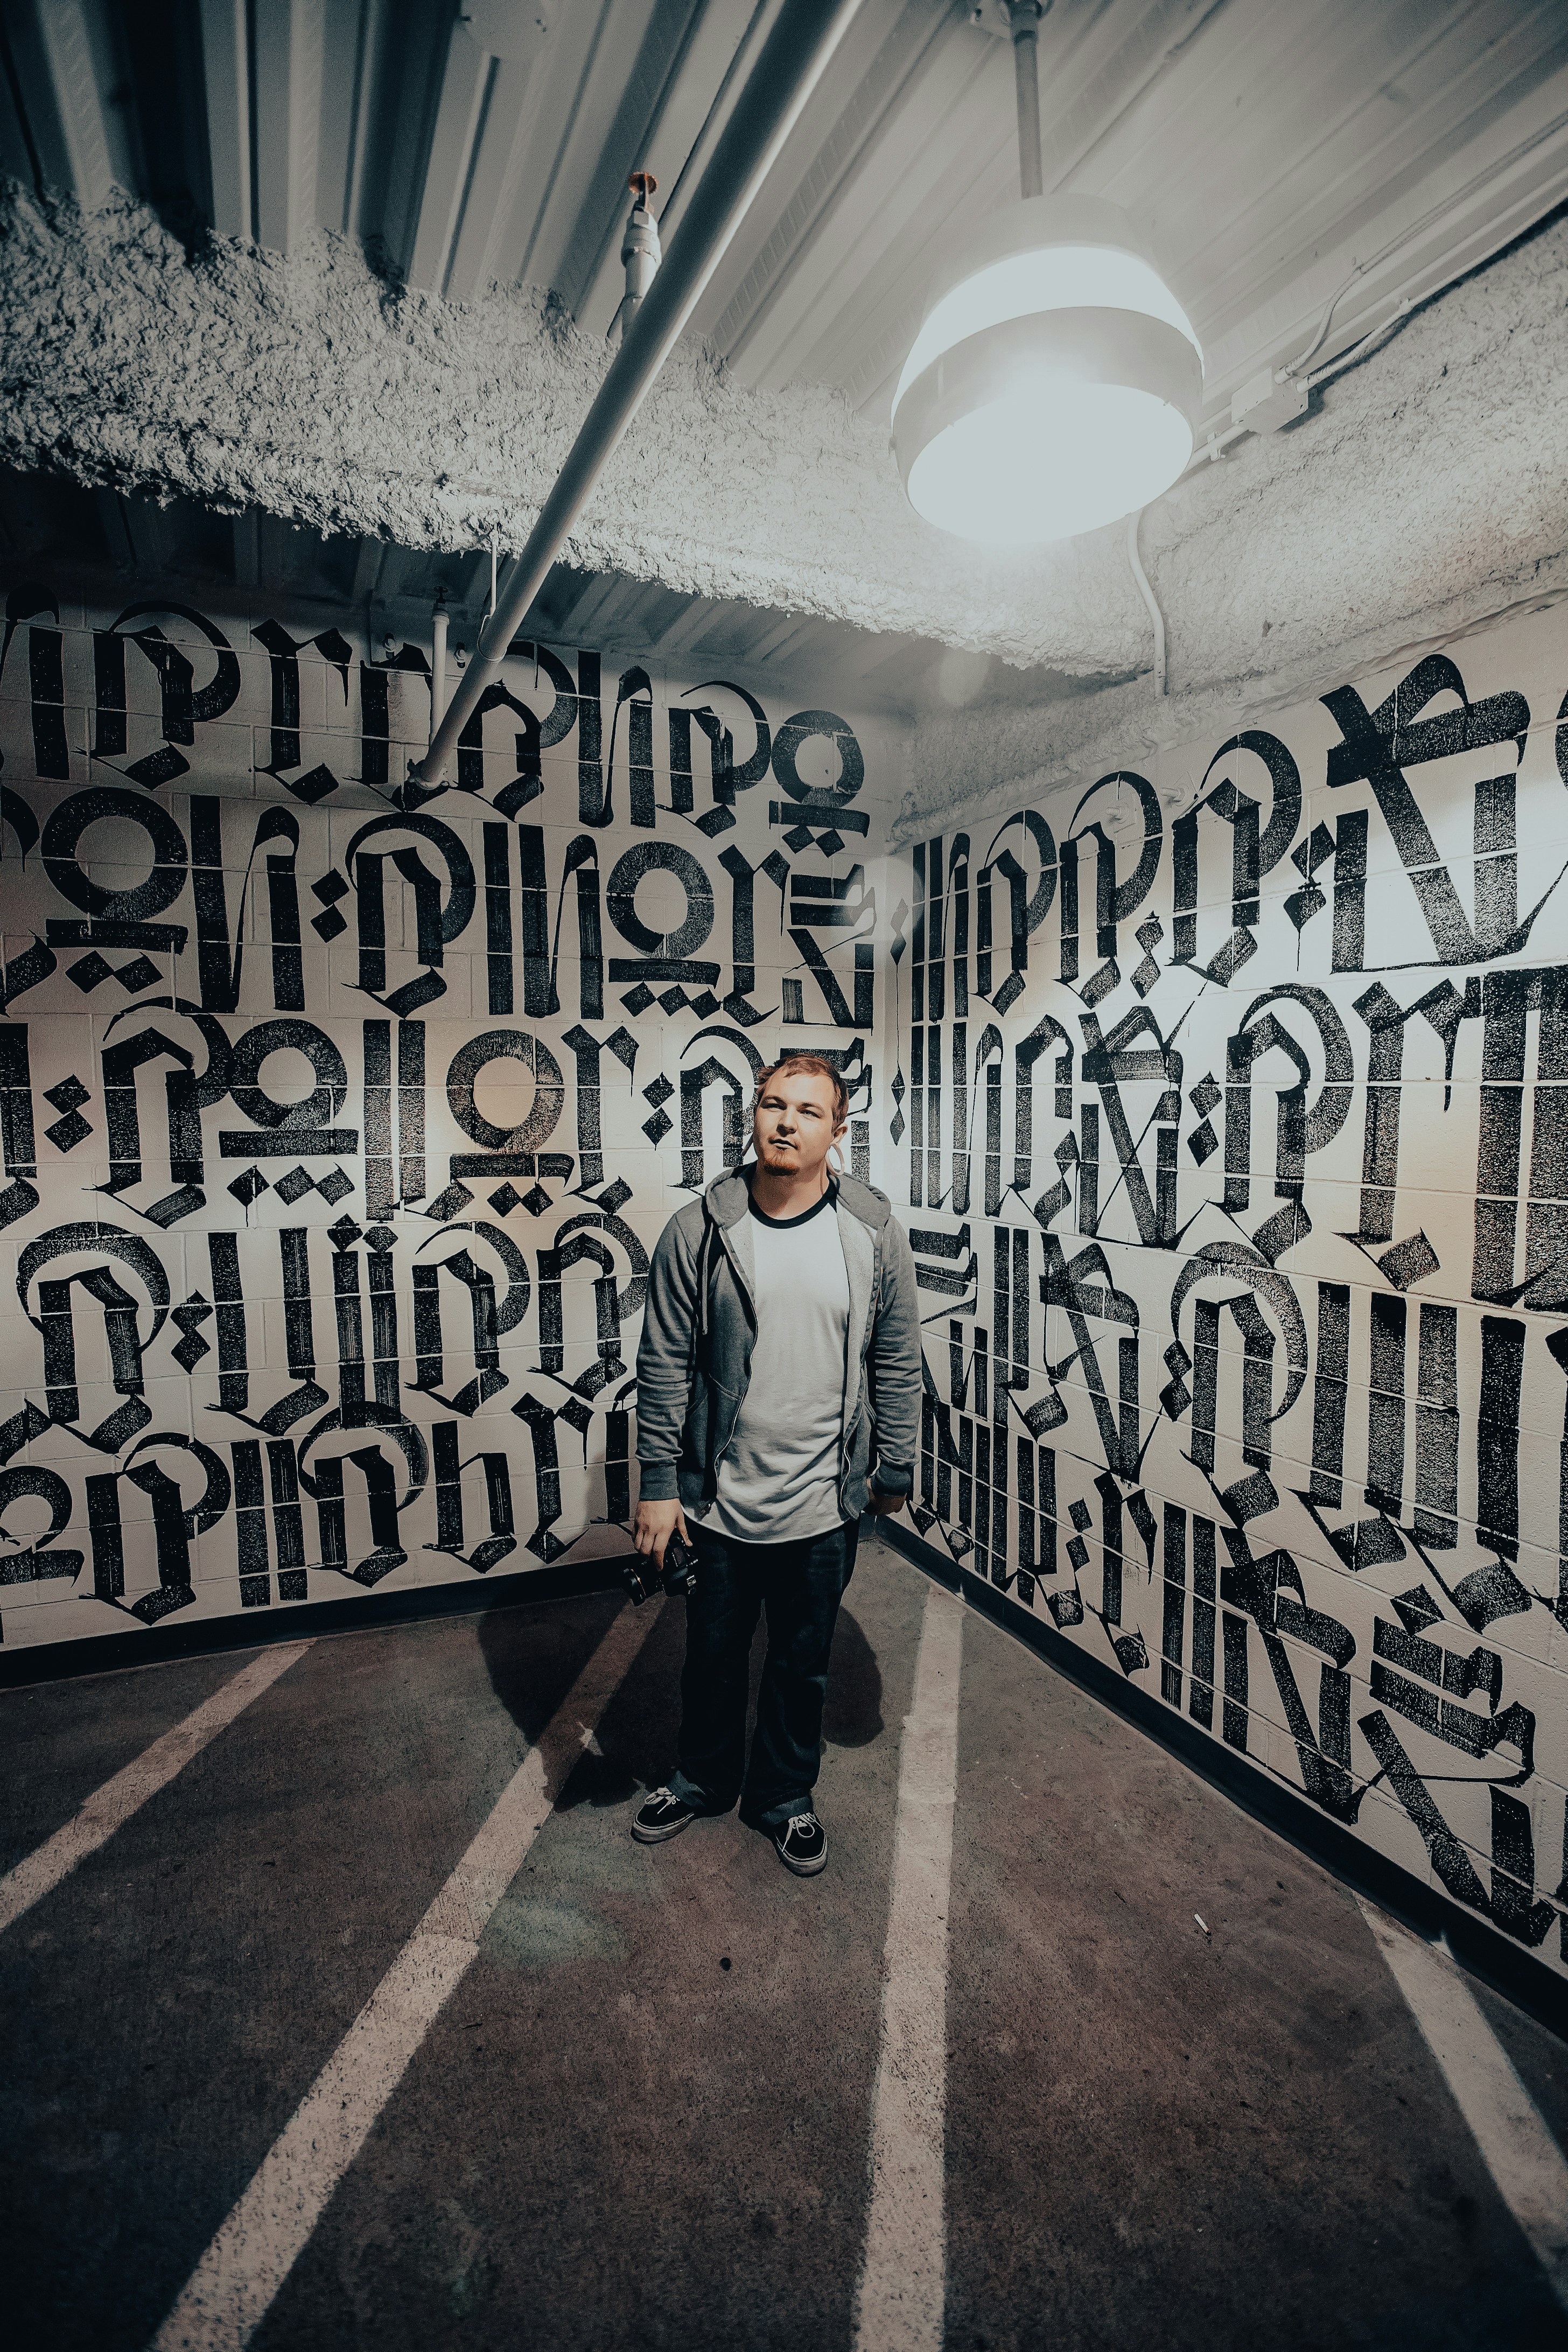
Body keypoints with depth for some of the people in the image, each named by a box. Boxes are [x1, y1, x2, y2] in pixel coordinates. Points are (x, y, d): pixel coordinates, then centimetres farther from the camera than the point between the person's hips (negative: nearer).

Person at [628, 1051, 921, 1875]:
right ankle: (703, 1779, 48)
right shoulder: (697, 1230, -9)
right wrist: (658, 1485, -6)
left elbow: (896, 1365, 1)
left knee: (802, 1667, 20)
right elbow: (664, 1368, -6)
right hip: (716, 1500, 0)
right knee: (712, 1655, 21)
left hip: (824, 1505, 0)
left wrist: (894, 1469, 5)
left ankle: (784, 1796, 45)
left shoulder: (874, 1234, -7)